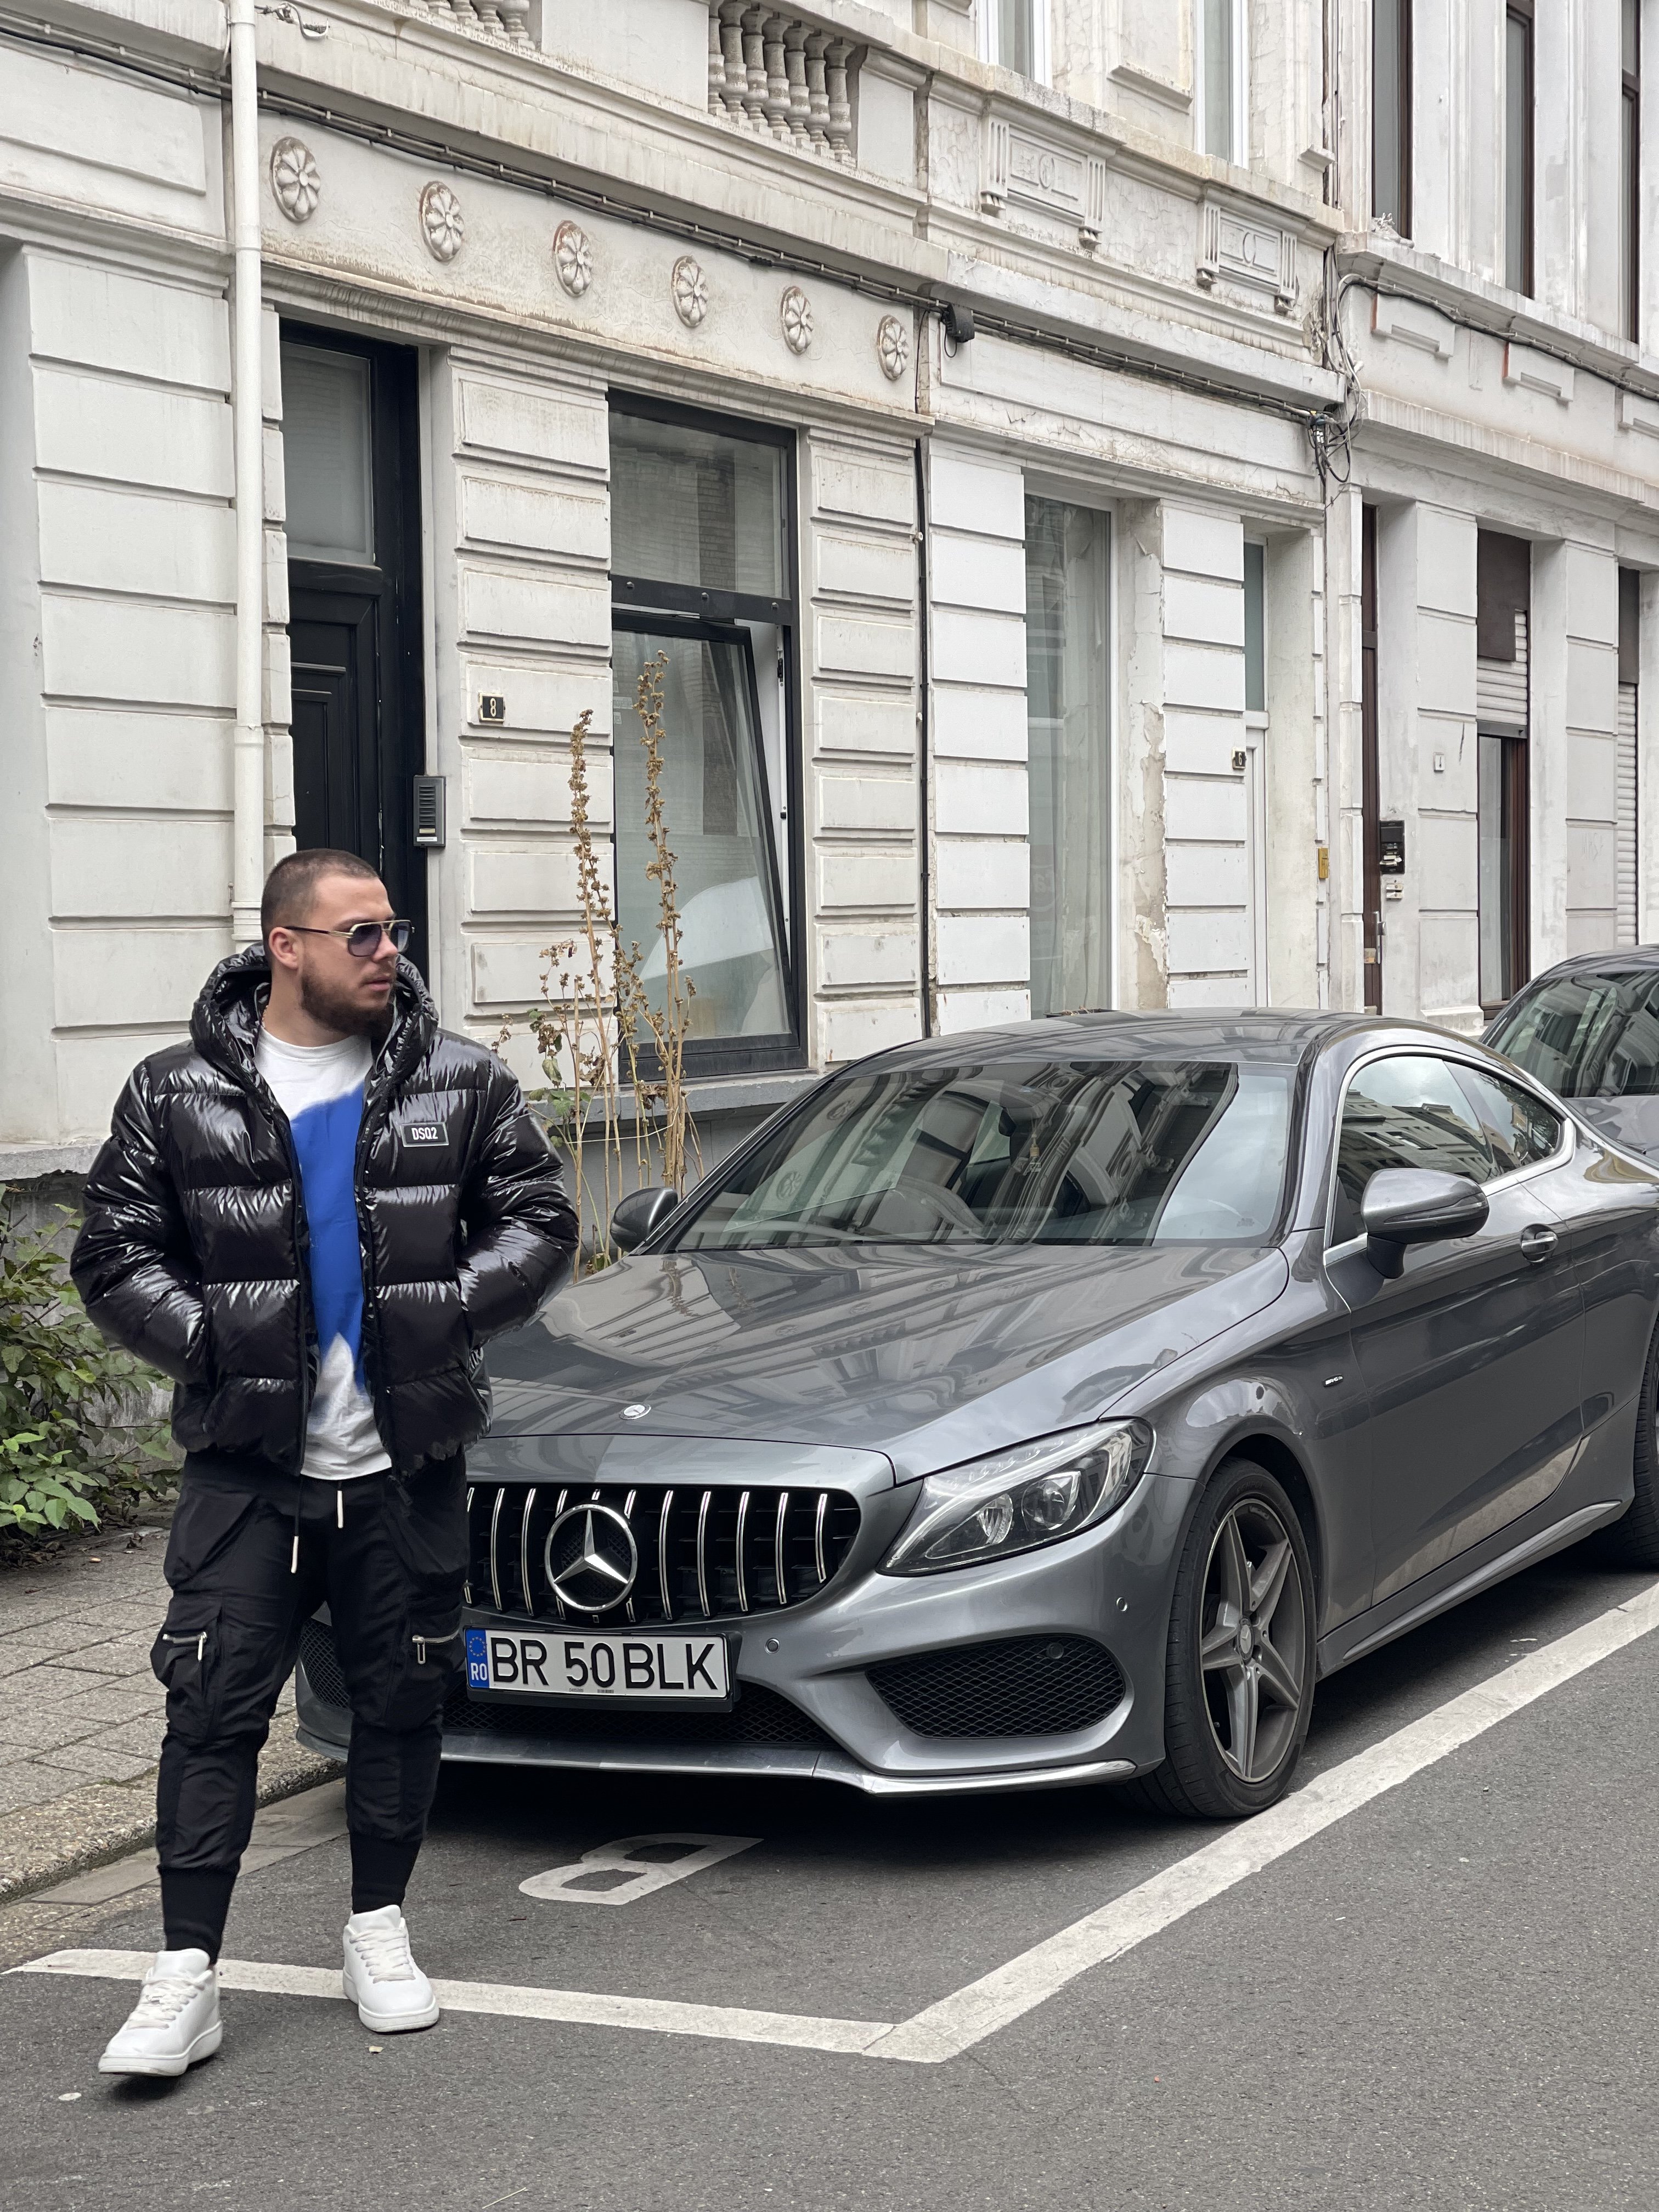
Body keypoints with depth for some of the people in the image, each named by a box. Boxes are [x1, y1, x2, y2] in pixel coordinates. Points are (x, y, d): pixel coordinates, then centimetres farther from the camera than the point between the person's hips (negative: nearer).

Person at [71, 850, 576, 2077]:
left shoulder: (462, 1082, 3)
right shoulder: (179, 1095, 0)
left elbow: (538, 1217, 4)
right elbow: (115, 1257, 1)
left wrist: (446, 1310, -11)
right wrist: (215, 1337, -13)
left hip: (410, 1466, 2)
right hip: (247, 1468, -1)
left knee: (403, 1700, 11)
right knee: (215, 1710, -4)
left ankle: (380, 1930, 28)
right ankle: (186, 1977, 0)